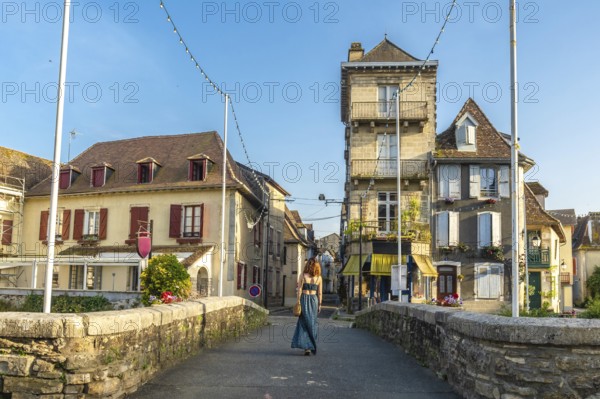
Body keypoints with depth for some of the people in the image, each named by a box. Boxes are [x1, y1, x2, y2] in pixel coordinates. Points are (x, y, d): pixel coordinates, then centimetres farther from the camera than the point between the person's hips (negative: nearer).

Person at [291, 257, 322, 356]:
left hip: (304, 299, -2)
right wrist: (319, 305, 9)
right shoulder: (319, 278, 0)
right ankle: (312, 345, 21)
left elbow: (299, 290, -7)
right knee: (312, 323, 15)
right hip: (314, 300, 2)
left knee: (305, 323, 0)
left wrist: (298, 302, -3)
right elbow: (320, 293, 2)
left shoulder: (302, 276, -5)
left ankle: (307, 347, -9)